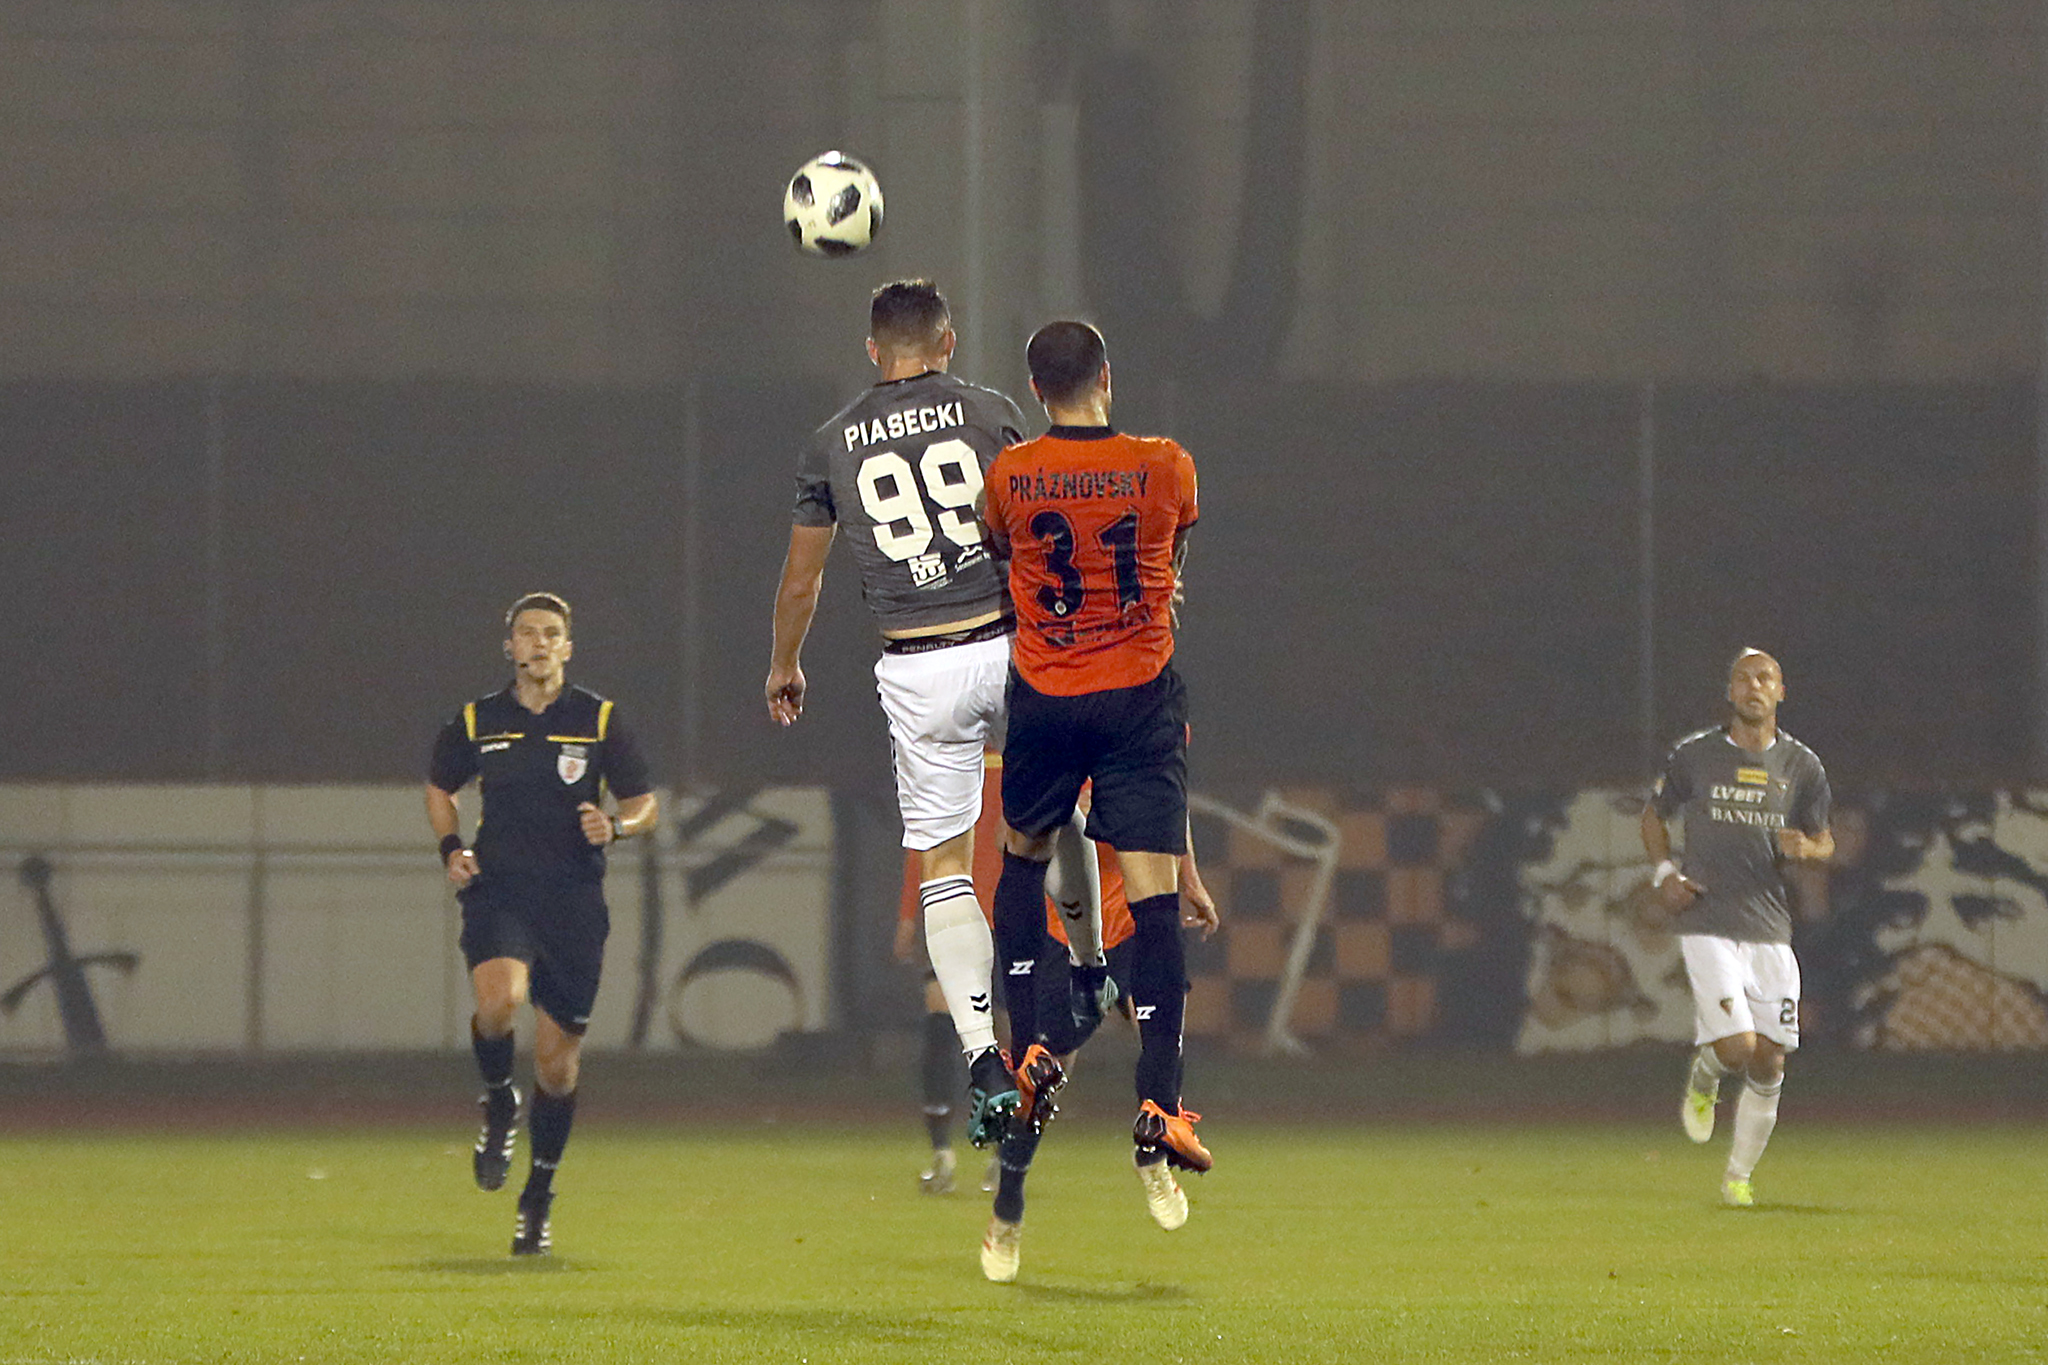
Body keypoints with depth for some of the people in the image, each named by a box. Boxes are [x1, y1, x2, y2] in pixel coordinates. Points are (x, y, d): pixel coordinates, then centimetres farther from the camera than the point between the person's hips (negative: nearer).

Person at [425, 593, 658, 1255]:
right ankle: (498, 1103, 1)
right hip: (498, 892, 0)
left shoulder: (599, 721, 2)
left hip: (573, 902, 0)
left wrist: (616, 827, -14)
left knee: (558, 1062, 4)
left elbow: (644, 803, 8)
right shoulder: (476, 722, 5)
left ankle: (538, 1201, 21)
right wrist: (451, 847, 4)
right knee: (499, 999, -31)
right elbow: (439, 788, 22)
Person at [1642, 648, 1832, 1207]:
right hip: (1709, 926, -3)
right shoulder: (1694, 756, 2)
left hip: (1772, 930, 3)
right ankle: (1703, 1077, 20)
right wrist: (1665, 873, -2)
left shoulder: (1802, 766, 7)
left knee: (1768, 1063, 1)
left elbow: (1825, 842, 15)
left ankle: (1739, 1174, 18)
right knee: (1736, 1047, -17)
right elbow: (1655, 815, 15)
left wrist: (1807, 848, -10)